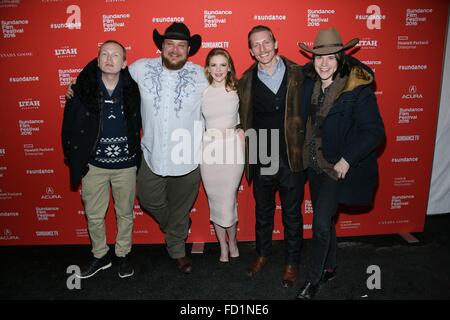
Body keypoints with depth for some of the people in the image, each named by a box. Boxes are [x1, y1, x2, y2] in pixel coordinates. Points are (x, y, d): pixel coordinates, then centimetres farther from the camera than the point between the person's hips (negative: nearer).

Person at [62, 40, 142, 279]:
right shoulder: (82, 89, -7)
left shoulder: (132, 89, -6)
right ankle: (100, 256, 36)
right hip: (94, 165, 1)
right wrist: (75, 158, -2)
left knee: (125, 214, 15)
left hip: (126, 165, 0)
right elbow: (70, 126, -1)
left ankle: (123, 255, 36)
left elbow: (140, 123, 4)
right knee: (93, 216, 13)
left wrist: (137, 155, 0)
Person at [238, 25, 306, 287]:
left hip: (292, 158, -1)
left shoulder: (297, 74, -3)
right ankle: (263, 253, 41)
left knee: (292, 214, 12)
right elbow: (245, 121, 6)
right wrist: (248, 158, 3)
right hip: (261, 160, 2)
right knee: (263, 211, 18)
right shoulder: (247, 81, 2)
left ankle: (292, 261, 33)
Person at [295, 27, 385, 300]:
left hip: (340, 167, -5)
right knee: (325, 219, 18)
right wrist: (306, 155, 3)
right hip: (315, 163, 6)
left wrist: (347, 160, -19)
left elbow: (375, 131, -15)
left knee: (321, 223, -6)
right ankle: (330, 267, 40)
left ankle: (314, 279, 17)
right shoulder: (309, 84, 0)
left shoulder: (358, 88, -16)